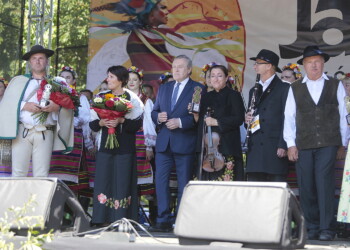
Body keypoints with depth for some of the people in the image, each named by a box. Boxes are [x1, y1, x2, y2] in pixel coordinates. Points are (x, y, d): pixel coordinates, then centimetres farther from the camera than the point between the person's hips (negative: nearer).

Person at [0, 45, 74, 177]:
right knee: (18, 173, -6)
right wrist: (24, 105, -8)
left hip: (45, 134, 0)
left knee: (41, 175, -5)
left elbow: (68, 107, 11)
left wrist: (57, 107, -9)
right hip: (22, 131, 0)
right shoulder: (18, 81, 16)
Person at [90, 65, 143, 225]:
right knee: (103, 180, -1)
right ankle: (104, 219, 4)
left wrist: (121, 121, -19)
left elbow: (137, 124, -5)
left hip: (125, 147, -3)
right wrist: (101, 123, -9)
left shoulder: (132, 98, 1)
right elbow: (92, 123, 12)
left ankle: (121, 219, 1)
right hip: (105, 146, 3)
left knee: (122, 181, -5)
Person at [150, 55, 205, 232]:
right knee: (161, 181, 2)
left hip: (184, 143, -5)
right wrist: (158, 116, -3)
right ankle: (163, 220, 9)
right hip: (164, 142, 5)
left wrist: (180, 122, -18)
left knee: (184, 184, 1)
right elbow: (154, 111, 19)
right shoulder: (164, 88, 17)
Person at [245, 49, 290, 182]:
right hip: (254, 148, 6)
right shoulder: (253, 90, 22)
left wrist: (283, 146, -14)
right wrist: (247, 119, 3)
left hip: (275, 148, -6)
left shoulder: (284, 88, 0)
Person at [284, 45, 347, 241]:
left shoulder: (336, 86, 9)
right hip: (303, 145, 2)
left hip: (328, 144, -2)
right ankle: (312, 228, 12)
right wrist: (291, 144, 0)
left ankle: (326, 229, -3)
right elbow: (289, 117, 7)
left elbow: (343, 115, 8)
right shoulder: (295, 89, 11)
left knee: (325, 185, -9)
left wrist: (343, 144, 5)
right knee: (306, 188, 2)